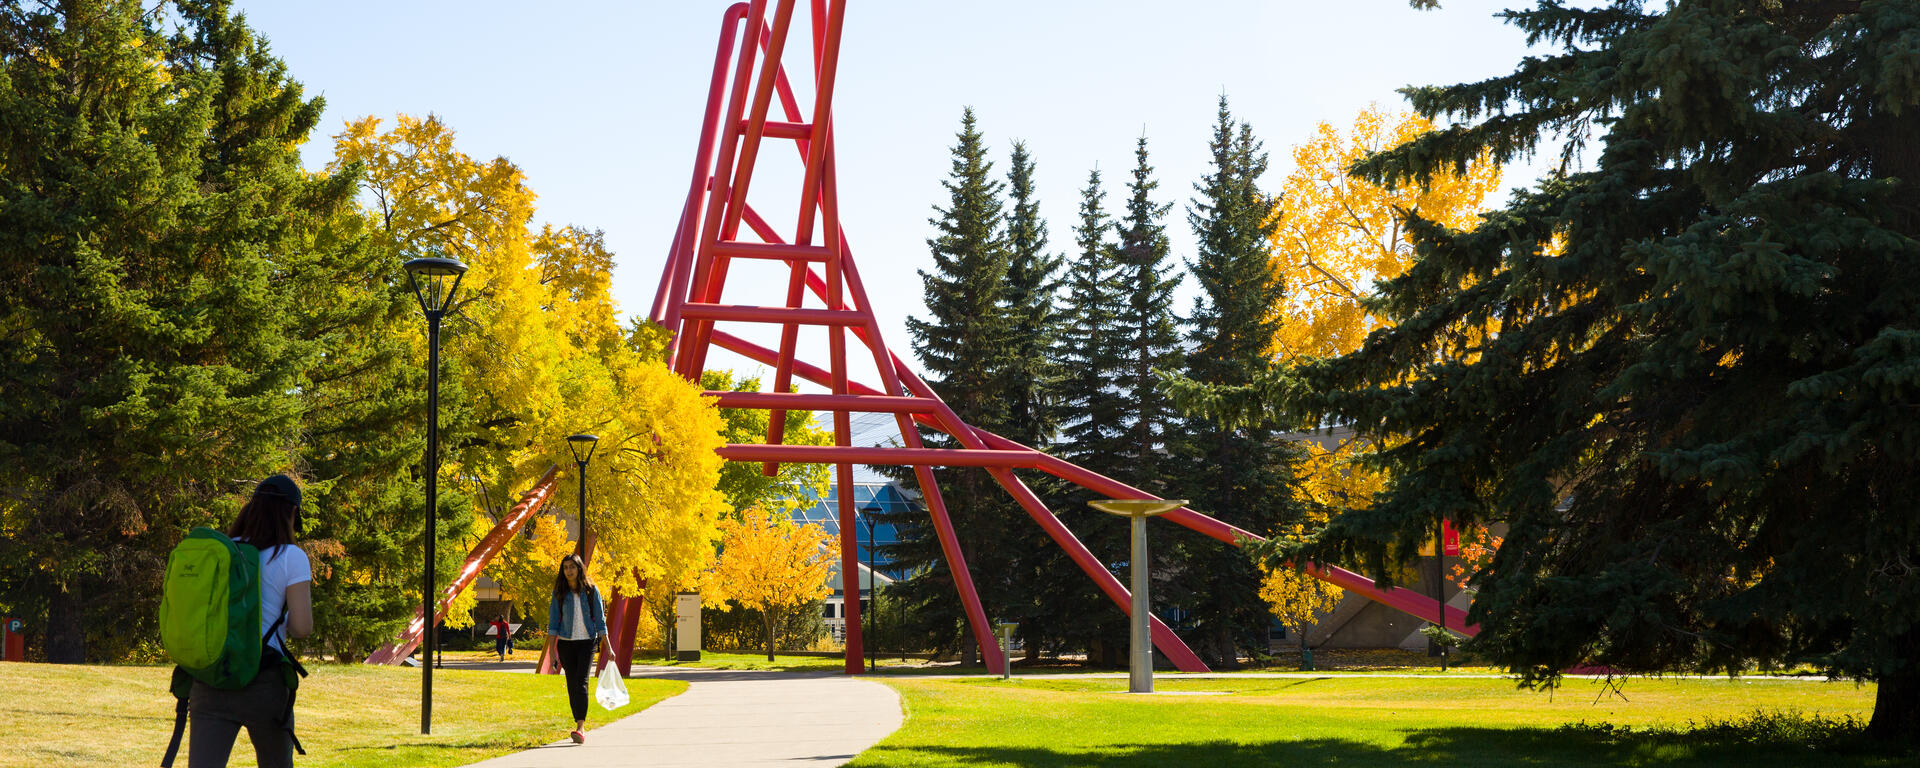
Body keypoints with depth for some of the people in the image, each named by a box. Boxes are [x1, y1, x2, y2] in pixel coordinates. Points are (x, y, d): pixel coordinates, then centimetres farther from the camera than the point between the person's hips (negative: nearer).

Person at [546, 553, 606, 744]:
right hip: (566, 643, 2)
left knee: (581, 682, -15)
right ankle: (580, 727, 14)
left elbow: (600, 618, 4)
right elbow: (553, 619, 4)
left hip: (587, 642, -2)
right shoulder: (560, 592, 4)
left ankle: (580, 728, -22)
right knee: (572, 684, 4)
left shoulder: (591, 590, 1)